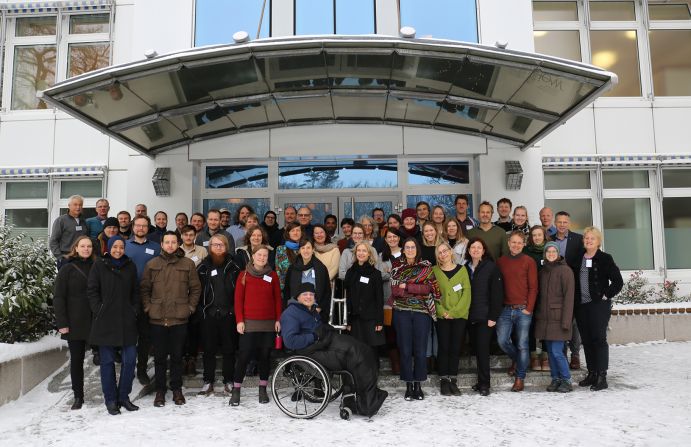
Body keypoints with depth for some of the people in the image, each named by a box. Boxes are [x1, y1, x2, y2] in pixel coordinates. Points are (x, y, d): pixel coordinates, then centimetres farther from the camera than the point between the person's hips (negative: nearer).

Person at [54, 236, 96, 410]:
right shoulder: (67, 269, 1)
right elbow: (58, 298, -2)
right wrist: (62, 323, -8)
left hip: (96, 322, 1)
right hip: (75, 323, -1)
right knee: (76, 360, 8)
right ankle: (78, 397, 19)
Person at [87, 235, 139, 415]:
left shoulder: (130, 266, 10)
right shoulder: (99, 266, 2)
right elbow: (92, 291, -1)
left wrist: (135, 311, 4)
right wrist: (99, 311, -8)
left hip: (127, 321, 3)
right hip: (105, 322, -2)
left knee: (130, 359, 0)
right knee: (107, 361, 4)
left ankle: (123, 396, 16)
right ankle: (110, 400, 15)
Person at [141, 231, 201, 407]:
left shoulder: (188, 264, 3)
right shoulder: (152, 264, 5)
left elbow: (195, 288, 7)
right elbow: (144, 289, 9)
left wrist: (190, 307, 0)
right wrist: (148, 307, 0)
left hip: (180, 319, 0)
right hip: (157, 319, 1)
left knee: (177, 356, 9)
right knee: (159, 356, 8)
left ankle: (177, 389, 23)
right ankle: (160, 391, 21)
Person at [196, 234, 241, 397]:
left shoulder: (233, 266, 4)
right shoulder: (203, 267, 5)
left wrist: (236, 309, -4)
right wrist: (200, 308, -3)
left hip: (228, 314, 0)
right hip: (208, 314, 0)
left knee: (229, 349, 7)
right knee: (209, 349, 8)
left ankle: (228, 381, 19)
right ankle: (208, 381, 18)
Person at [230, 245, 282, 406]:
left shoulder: (273, 275, 7)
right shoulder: (244, 275, 2)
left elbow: (277, 299, 8)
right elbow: (238, 299, 1)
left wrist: (278, 319, 3)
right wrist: (239, 320, -5)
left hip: (269, 323, 2)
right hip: (249, 323, -2)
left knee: (265, 356, 8)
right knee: (244, 356, -3)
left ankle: (263, 390, 19)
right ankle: (236, 390, 9)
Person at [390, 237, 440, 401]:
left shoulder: (426, 266, 4)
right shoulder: (396, 266, 7)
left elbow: (428, 288, -8)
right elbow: (394, 291, -1)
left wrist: (406, 286, -11)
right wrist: (418, 290, -9)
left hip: (422, 312, -1)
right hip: (402, 312, 1)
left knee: (420, 350, 2)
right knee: (405, 350, 3)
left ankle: (418, 385, 15)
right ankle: (408, 386, 14)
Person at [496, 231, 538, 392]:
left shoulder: (529, 262, 1)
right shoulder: (500, 261, 9)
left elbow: (533, 287, -2)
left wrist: (529, 308, -9)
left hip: (523, 310, -3)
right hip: (505, 309, 3)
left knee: (522, 344, 1)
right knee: (502, 340, -2)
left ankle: (520, 377, 15)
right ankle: (517, 359, 29)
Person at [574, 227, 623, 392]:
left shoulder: (605, 258, -2)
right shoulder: (578, 259, 12)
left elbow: (618, 281, -4)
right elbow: (574, 280, 19)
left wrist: (606, 296, -8)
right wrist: (575, 300, 10)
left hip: (599, 305, -5)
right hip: (581, 305, 5)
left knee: (599, 339, -7)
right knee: (586, 340, 9)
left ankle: (602, 376, -1)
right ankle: (591, 373, 19)